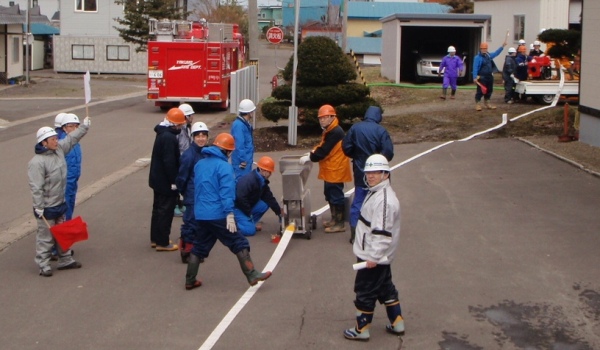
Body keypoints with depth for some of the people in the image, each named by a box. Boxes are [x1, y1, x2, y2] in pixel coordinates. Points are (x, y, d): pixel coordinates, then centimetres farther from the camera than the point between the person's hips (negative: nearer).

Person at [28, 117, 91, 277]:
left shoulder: (59, 150, 1)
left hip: (60, 204, 8)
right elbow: (36, 187, -23)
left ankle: (65, 259, 30)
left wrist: (84, 127, 20)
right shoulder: (37, 162, -23)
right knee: (45, 236, 1)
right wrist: (38, 207, -23)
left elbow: (71, 139, 18)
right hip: (47, 208, -8)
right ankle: (43, 265, 11)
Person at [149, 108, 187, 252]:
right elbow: (169, 162, -25)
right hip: (166, 182, -10)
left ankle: (155, 239, 27)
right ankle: (162, 243, 4)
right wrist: (173, 181, -20)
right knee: (166, 212, -2)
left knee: (158, 209, 18)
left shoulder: (163, 134, 10)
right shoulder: (169, 138, -23)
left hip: (158, 180, 10)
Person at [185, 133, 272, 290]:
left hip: (200, 214, 7)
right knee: (239, 243, 1)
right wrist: (230, 214, -19)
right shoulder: (224, 166, -11)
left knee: (199, 247, 15)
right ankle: (252, 275, 1)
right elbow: (226, 192, -18)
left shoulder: (199, 164, 13)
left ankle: (190, 281, 17)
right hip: (218, 214, -7)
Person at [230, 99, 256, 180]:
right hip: (241, 162, -10)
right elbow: (239, 145, -23)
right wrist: (243, 160, -21)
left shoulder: (245, 124, 11)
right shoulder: (238, 125, -20)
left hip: (247, 160, 10)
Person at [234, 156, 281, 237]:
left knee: (266, 204, -8)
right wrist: (249, 213, -21)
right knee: (250, 230, -21)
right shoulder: (248, 180, -26)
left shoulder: (262, 182, 4)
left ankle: (249, 223, 2)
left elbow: (269, 198, 7)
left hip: (248, 207, 9)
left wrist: (279, 213, 1)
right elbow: (240, 198, -30)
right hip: (237, 207, -9)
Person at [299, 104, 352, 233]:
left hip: (336, 170, -11)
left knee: (336, 196, -5)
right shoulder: (329, 131, 14)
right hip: (330, 170, 11)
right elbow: (323, 146, 20)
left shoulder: (335, 132, -20)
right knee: (330, 194, 18)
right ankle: (334, 219, 29)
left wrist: (310, 157, -18)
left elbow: (324, 150, -24)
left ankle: (339, 224, 0)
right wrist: (312, 153, 6)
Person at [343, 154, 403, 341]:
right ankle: (397, 323, 28)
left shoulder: (384, 199, -24)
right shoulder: (376, 193, 10)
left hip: (374, 256, -10)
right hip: (377, 255, 10)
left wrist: (373, 256, -25)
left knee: (365, 290, 1)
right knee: (385, 288, 18)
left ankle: (361, 329, 13)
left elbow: (382, 232, -27)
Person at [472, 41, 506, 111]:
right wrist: (475, 77, -22)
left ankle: (487, 104, 25)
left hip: (489, 76, 8)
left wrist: (502, 46, 20)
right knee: (480, 91, -8)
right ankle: (477, 104, -1)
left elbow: (496, 53, 25)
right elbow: (475, 68, -15)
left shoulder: (489, 55, 11)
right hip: (481, 77, -8)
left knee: (489, 90, 13)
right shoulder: (477, 57, -11)